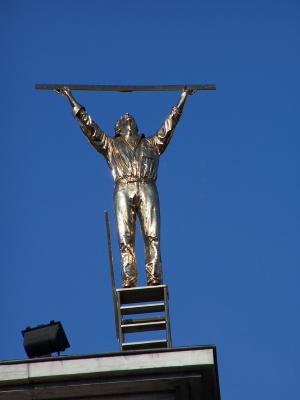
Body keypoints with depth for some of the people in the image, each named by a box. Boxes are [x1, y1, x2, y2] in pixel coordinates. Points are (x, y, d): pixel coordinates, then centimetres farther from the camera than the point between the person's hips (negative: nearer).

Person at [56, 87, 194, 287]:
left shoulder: (151, 143, 31)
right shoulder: (110, 144, 28)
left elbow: (171, 122, 34)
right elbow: (87, 124, 25)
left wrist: (183, 97, 38)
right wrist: (70, 98, 24)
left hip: (147, 190, 1)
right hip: (123, 190, -1)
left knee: (152, 236, -13)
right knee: (125, 238, -12)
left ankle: (155, 280, -22)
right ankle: (129, 281, -22)